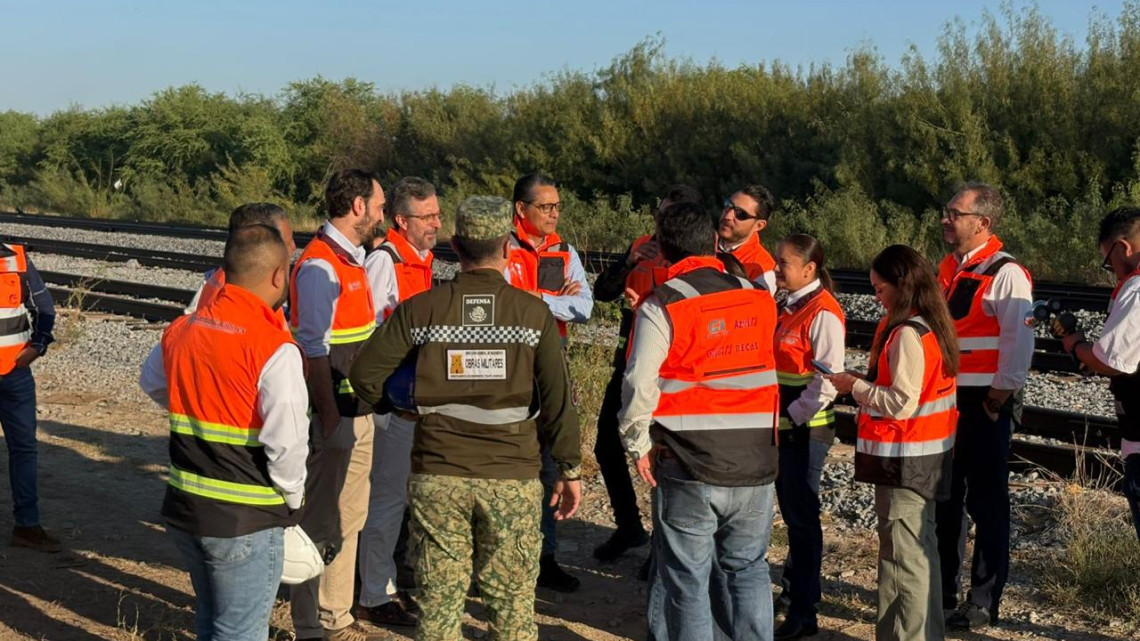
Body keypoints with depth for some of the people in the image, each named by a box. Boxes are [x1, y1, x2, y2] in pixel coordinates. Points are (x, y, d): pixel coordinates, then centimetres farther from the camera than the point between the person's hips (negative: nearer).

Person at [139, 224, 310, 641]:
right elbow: (287, 443, -22)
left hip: (183, 509, 7)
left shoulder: (181, 330, 2)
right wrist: (292, 499, -5)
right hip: (246, 520, -7)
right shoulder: (275, 348, -20)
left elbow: (151, 383, 22)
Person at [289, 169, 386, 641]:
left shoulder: (352, 260, 13)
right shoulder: (318, 266, -17)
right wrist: (330, 421, -22)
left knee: (349, 520, 18)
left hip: (359, 413, 10)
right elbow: (314, 351, -20)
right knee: (323, 526, 0)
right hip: (334, 417, -10)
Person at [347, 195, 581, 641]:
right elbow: (558, 398, -5)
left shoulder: (420, 309, -2)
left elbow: (364, 374, -1)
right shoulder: (534, 313, -5)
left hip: (436, 476, 1)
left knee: (439, 602, 10)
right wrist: (570, 469, 4)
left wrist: (392, 405, 19)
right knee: (513, 604, 10)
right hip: (512, 478, -1)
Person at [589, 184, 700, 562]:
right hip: (629, 364, 7)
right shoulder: (643, 248, 6)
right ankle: (629, 527, 32)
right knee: (607, 447, 14)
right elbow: (602, 293, 0)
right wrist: (628, 261, -15)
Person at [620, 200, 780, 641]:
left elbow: (639, 384, -14)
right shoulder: (760, 299, 5)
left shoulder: (661, 307, -10)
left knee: (687, 579, 8)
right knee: (748, 569, 18)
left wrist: (638, 443, -3)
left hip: (688, 471, -4)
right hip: (756, 463, 4)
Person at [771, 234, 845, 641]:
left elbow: (829, 376, -20)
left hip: (807, 428, -8)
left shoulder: (823, 312, -15)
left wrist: (796, 415, -18)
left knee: (801, 516, -2)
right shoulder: (790, 307, 11)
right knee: (791, 511, 16)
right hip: (784, 425, 8)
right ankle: (794, 590, 29)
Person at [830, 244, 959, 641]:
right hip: (928, 456, 10)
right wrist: (865, 386, 6)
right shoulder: (933, 327, 9)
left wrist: (855, 387, -11)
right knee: (921, 547, 19)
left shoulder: (907, 335, -20)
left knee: (903, 552, -2)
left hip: (904, 460, -10)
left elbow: (902, 403, -23)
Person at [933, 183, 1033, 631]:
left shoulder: (1005, 274, -13)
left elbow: (1019, 341, -18)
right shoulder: (947, 270, 12)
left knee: (986, 505, 2)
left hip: (984, 406, -8)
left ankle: (982, 605, 12)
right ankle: (942, 596, 27)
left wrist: (999, 397, -16)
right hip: (944, 401, 8)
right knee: (944, 501, 15)